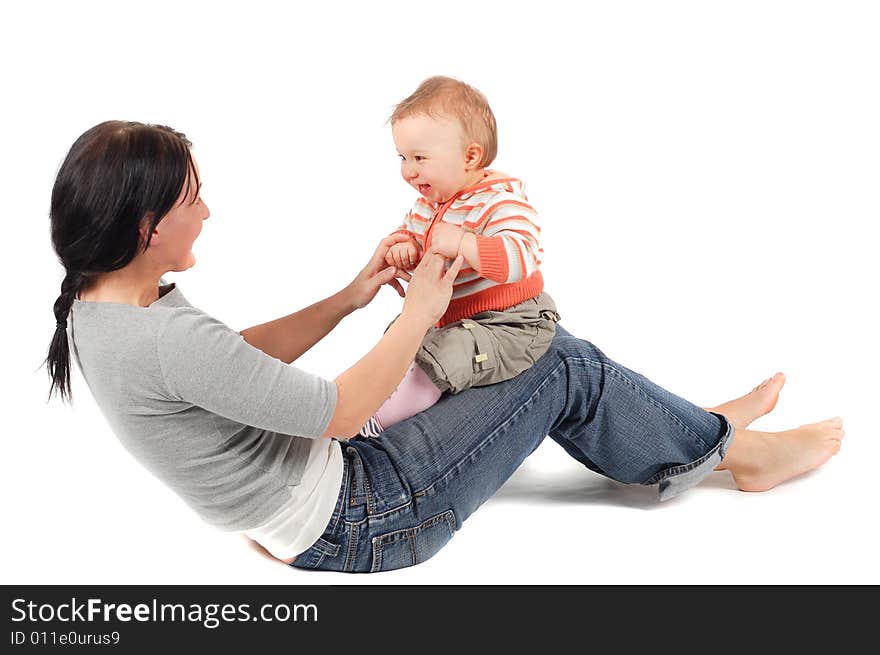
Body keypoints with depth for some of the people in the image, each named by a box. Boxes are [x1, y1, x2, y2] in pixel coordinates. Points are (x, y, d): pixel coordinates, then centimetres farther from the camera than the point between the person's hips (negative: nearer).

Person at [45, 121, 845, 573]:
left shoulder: (102, 306, -1)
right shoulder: (166, 341, -31)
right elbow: (336, 411, -24)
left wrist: (351, 297, 1)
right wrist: (419, 312, -11)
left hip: (326, 475, 9)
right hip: (356, 525, -9)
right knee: (565, 365, -4)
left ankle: (687, 432, 29)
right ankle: (727, 445, 20)